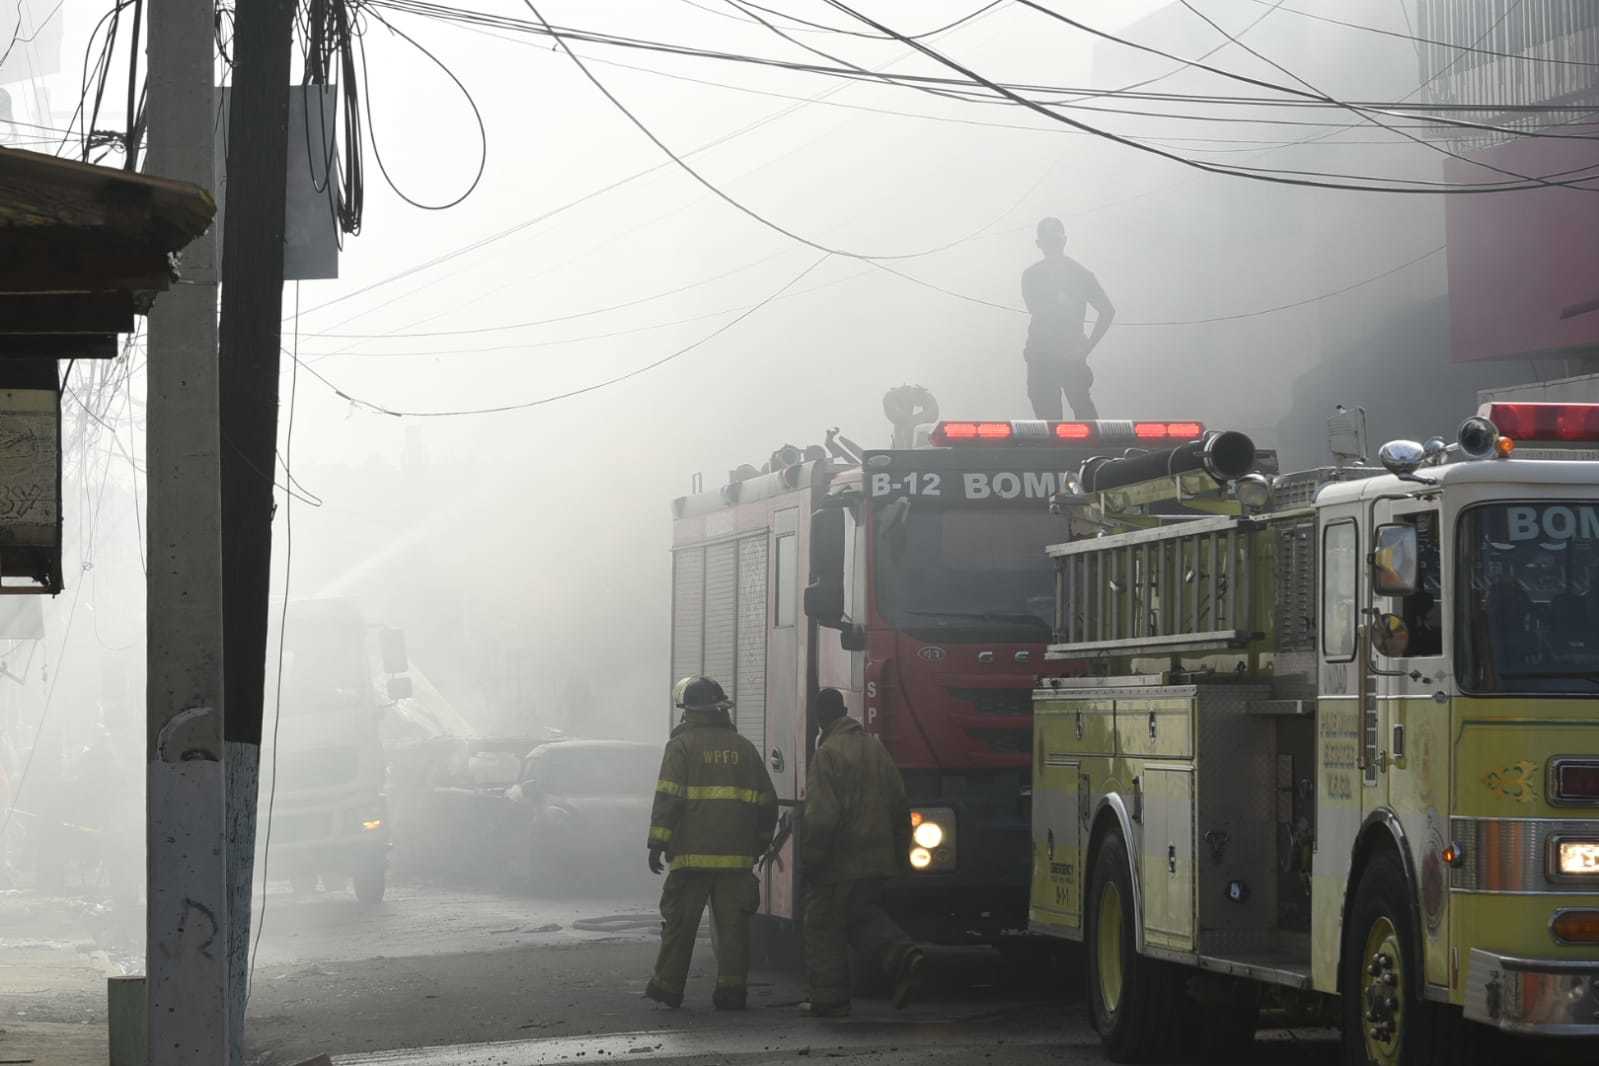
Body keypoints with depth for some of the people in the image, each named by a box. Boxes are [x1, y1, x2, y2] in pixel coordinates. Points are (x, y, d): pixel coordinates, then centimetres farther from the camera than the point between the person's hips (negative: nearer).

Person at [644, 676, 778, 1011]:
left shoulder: (682, 745, -2)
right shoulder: (743, 748, 12)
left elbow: (668, 797, -11)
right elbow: (767, 802, 16)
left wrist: (658, 843, -10)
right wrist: (760, 844, 25)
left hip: (692, 855, -3)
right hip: (737, 856, 3)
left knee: (680, 921, 4)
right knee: (733, 923, 4)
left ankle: (668, 985, 8)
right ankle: (731, 989, 1)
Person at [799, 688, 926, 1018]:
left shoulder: (828, 754, -14)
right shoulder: (876, 749, 10)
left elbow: (821, 815, -19)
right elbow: (900, 806, 14)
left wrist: (810, 857, -11)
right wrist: (900, 854, 20)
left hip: (838, 861, -7)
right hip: (877, 860, 7)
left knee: (825, 927, 3)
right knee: (864, 915, 19)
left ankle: (829, 997, 5)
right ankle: (903, 957, -5)